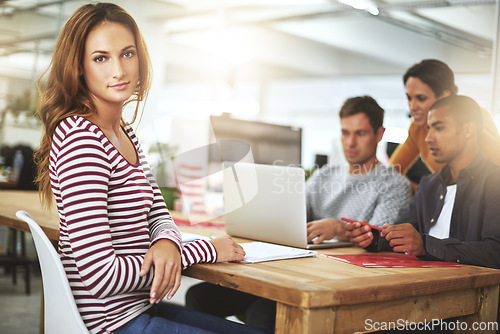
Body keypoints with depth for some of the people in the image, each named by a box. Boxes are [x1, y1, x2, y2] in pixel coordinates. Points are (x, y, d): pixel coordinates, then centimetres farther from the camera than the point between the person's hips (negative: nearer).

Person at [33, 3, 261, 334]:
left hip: (138, 306, 9)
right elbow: (99, 276, -26)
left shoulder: (124, 133, 8)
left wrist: (167, 243, -15)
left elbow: (159, 216, 10)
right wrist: (205, 250, -17)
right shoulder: (80, 138, -23)